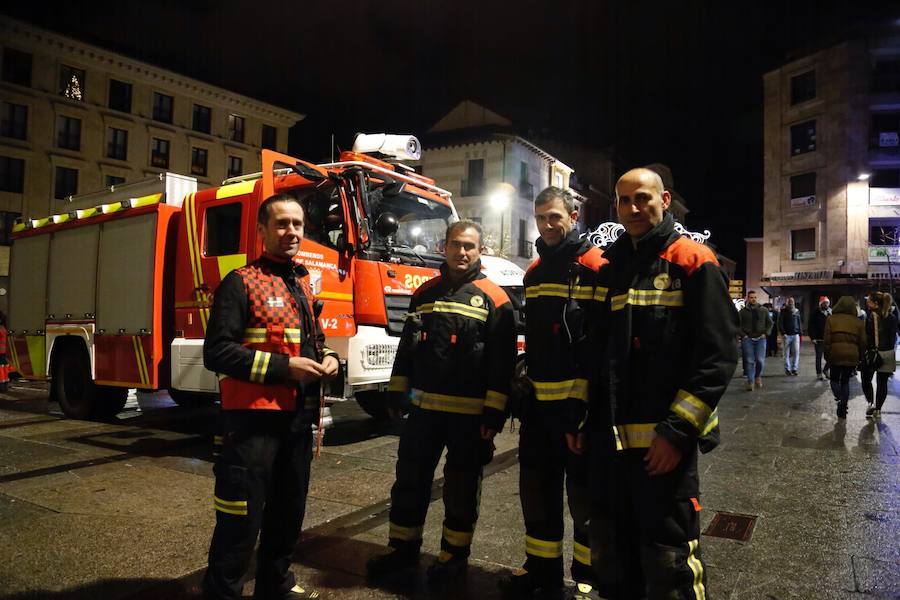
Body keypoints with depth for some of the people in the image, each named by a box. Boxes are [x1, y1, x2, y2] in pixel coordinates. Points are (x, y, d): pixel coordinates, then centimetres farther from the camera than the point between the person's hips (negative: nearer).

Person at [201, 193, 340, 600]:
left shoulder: (303, 284, 14)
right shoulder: (241, 283, -10)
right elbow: (217, 352, -17)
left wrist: (327, 358, 2)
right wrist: (284, 367, -22)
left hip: (298, 417, 8)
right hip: (253, 417, -8)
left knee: (289, 509, 20)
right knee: (241, 517, -1)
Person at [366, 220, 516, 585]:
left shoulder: (493, 299, -4)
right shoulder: (425, 293, 9)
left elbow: (502, 363, -8)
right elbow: (406, 347, 15)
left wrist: (494, 414, -13)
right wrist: (397, 393, 11)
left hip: (469, 414, -4)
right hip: (424, 407, 4)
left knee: (461, 487, 9)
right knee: (410, 480, 12)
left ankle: (455, 554, 26)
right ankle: (403, 547, 29)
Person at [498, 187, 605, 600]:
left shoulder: (595, 267, -9)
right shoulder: (534, 272, 13)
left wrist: (593, 409, -16)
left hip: (581, 402, -6)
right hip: (539, 402, 7)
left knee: (583, 494, 8)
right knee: (537, 490, 15)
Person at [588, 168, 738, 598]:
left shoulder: (693, 263, -4)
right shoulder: (609, 269, 14)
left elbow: (717, 356, -12)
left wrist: (677, 431, -17)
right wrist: (581, 417, 11)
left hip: (664, 444, -6)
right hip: (607, 440, 6)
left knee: (668, 562, 4)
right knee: (611, 560, 17)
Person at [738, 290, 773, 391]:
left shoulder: (763, 311, 9)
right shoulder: (742, 312, 4)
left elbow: (770, 323, 15)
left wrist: (765, 333, 2)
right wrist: (743, 335, -6)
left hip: (760, 339, 1)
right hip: (747, 339, -1)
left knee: (760, 360, -6)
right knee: (750, 361, -3)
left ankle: (758, 376, 20)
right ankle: (750, 382, 2)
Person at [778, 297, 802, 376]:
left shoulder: (797, 311, 13)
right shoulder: (783, 311, 2)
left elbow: (799, 323, 17)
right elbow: (780, 323, -3)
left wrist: (800, 333, 11)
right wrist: (782, 333, -12)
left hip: (795, 335, 2)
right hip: (787, 335, -2)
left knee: (796, 351, -7)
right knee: (787, 353, 2)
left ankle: (794, 368, 0)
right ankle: (787, 369, 9)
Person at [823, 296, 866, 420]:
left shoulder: (831, 319, -2)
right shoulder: (858, 322, 3)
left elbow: (827, 340, -6)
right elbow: (863, 342, 4)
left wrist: (827, 355, 1)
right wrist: (860, 357, 13)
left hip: (836, 354, -2)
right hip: (852, 355, 2)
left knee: (835, 379, 15)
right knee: (845, 380, 14)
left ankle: (839, 398, -12)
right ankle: (843, 407, 12)